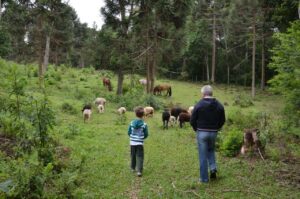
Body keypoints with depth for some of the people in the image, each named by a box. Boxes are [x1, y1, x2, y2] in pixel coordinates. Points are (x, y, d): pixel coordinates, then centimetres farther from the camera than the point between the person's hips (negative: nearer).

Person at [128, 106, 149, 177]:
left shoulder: (132, 123, -4)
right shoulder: (144, 124, -11)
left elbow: (129, 132, 2)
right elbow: (146, 135, -4)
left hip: (132, 142, 3)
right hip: (140, 143, -3)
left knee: (133, 156, 18)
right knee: (140, 157, 0)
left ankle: (133, 168, 34)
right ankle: (139, 171, -10)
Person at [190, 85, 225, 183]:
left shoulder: (199, 105, -11)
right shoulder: (219, 105, 0)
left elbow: (192, 121, -8)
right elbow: (222, 120, 6)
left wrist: (196, 129, 10)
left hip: (202, 132, -3)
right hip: (214, 132, 4)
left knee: (203, 155, 4)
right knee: (211, 150, 27)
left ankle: (204, 178, 10)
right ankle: (213, 168, 7)